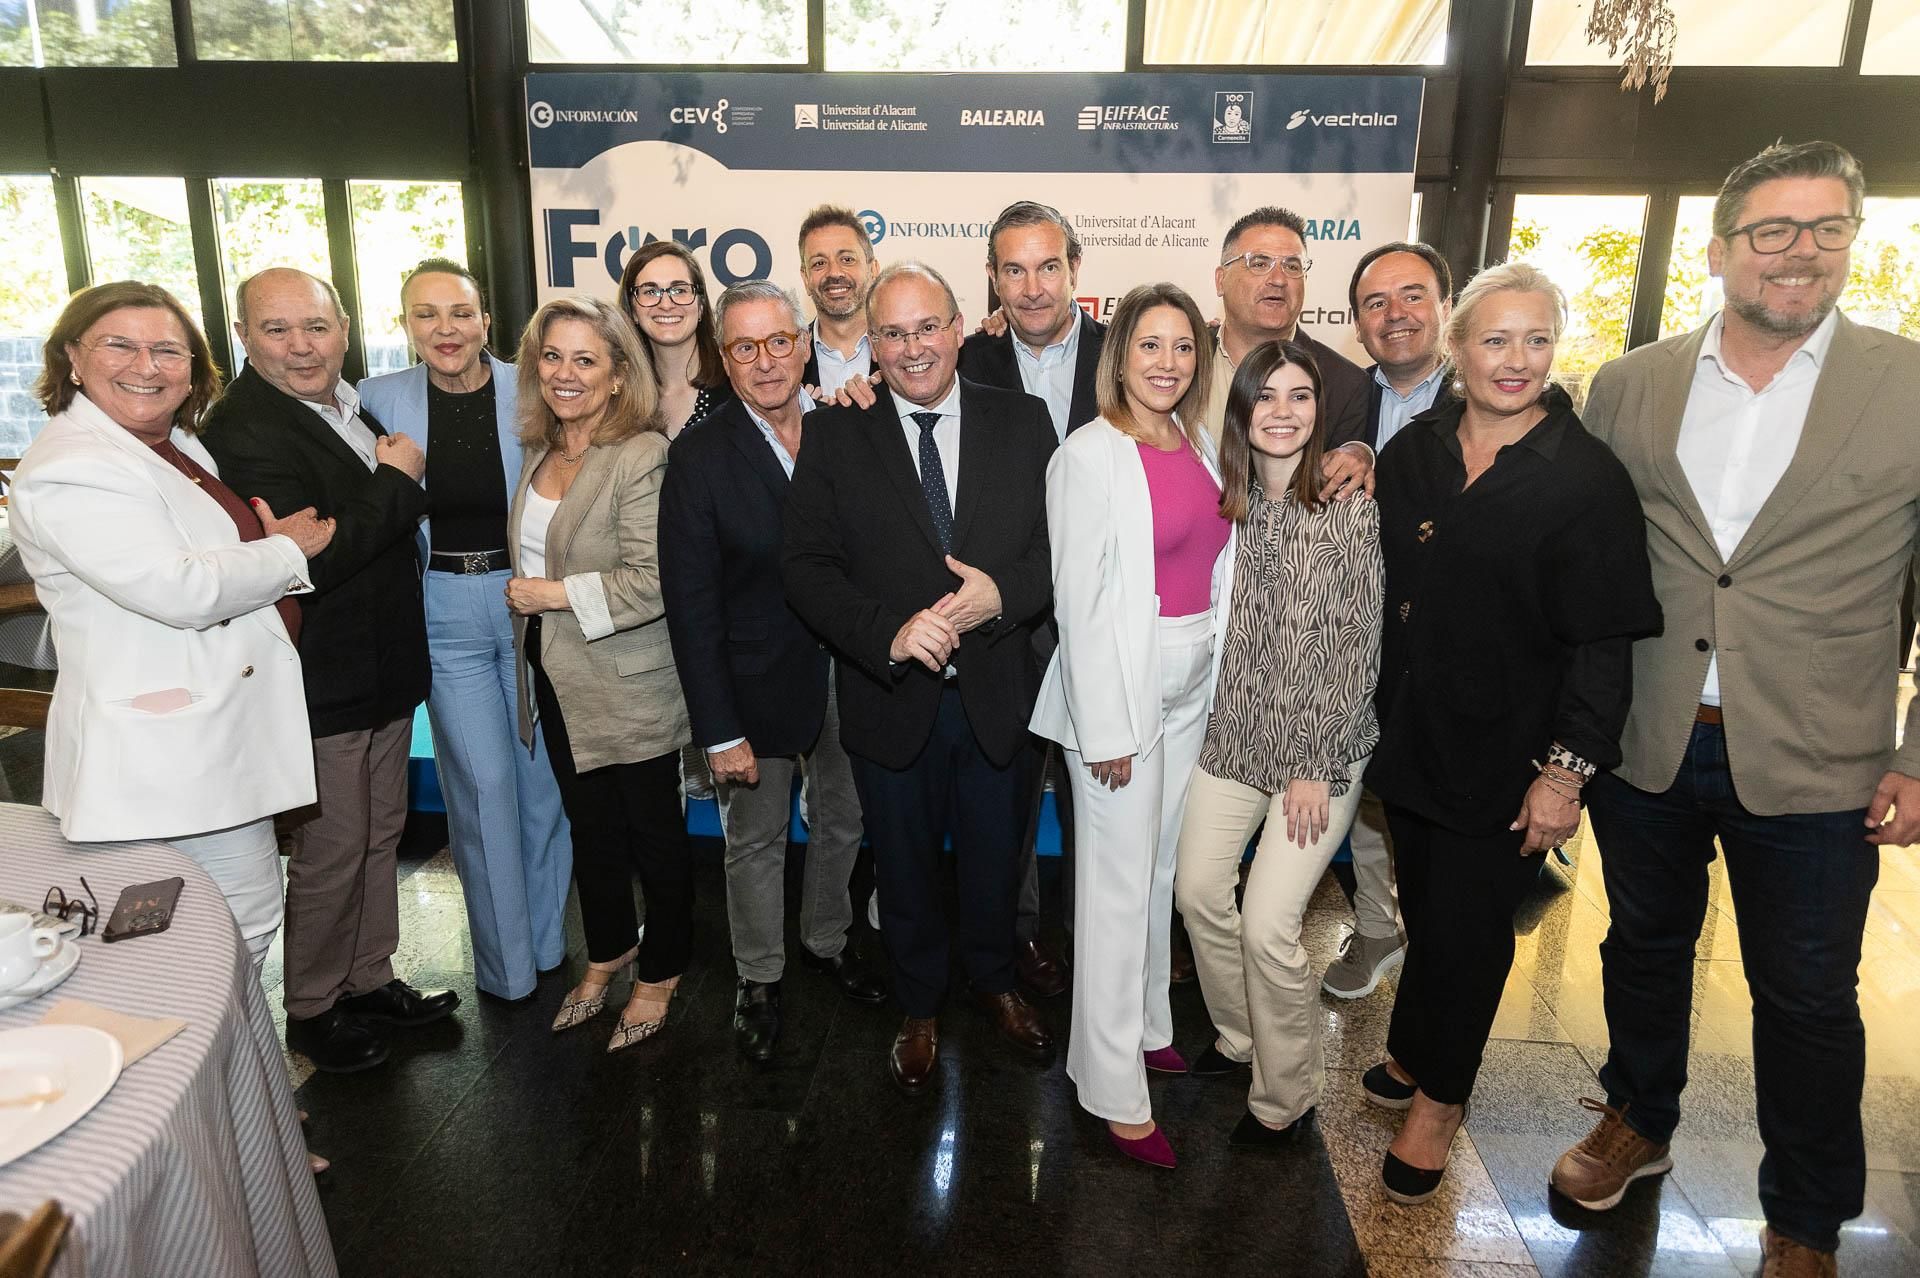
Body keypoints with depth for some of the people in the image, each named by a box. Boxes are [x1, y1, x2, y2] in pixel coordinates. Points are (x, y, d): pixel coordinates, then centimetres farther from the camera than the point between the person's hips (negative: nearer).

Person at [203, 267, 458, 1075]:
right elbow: (304, 562, -30)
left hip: (384, 670, 9)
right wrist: (397, 482, -22)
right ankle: (310, 1008, 26)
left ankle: (367, 978, 37)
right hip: (321, 686, -9)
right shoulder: (242, 430, -19)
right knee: (329, 853, 5)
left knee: (380, 834, 20)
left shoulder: (349, 404, 9)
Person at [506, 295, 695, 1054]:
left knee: (653, 835, 11)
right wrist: (523, 602, 11)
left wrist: (553, 594, -20)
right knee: (589, 828, 21)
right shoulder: (539, 453, 7)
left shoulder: (643, 457, -19)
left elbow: (653, 582, -26)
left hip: (630, 690, -7)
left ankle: (659, 973, 31)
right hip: (560, 682, 8)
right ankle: (606, 953, 42)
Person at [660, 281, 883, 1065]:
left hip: (848, 673, 3)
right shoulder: (701, 456, -13)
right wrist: (718, 731, -14)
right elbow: (690, 605, -13)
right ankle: (759, 978, 37)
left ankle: (826, 940, 47)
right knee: (756, 841, 15)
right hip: (757, 684, -3)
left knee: (842, 822, 21)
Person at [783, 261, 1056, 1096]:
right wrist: (889, 632, -25)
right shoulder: (833, 435, -5)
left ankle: (995, 982, 49)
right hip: (891, 697, -1)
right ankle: (919, 1009, 43)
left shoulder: (1021, 422, -1)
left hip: (996, 694, 1)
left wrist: (1002, 593, -23)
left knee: (995, 856, 21)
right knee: (905, 867, 18)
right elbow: (808, 567, -10)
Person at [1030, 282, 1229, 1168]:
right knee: (1119, 886, 0)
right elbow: (1078, 600, -15)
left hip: (1191, 686, 7)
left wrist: (1216, 683, 9)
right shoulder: (1091, 456, -12)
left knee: (1161, 869, 18)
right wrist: (1105, 728, -16)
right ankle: (1116, 1090, 14)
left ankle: (1147, 1025, 38)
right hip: (1120, 686, -7)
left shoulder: (1199, 446, 8)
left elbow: (1214, 568, 13)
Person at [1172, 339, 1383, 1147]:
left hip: (1319, 747, -5)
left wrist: (1315, 765, -13)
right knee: (1199, 891, 9)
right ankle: (1238, 1036, 36)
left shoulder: (1350, 508, -10)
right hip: (1234, 735, 5)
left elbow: (1357, 647, -11)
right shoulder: (1227, 501, 5)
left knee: (1267, 925, -7)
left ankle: (1287, 1095, 18)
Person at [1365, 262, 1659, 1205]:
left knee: (1465, 923, 7)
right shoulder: (1410, 455, 3)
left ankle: (1438, 1094, 29)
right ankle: (1418, 1056, 37)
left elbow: (1605, 642, -12)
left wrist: (1566, 771, -15)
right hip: (1412, 735, 4)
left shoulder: (1587, 478, -11)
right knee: (1424, 906, 14)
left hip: (1505, 758, -4)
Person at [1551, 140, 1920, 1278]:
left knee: (1808, 1003, 13)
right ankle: (1638, 1123, 45)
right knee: (1644, 950, 20)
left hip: (1813, 768, -1)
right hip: (1644, 748, 2)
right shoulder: (1628, 388, 1)